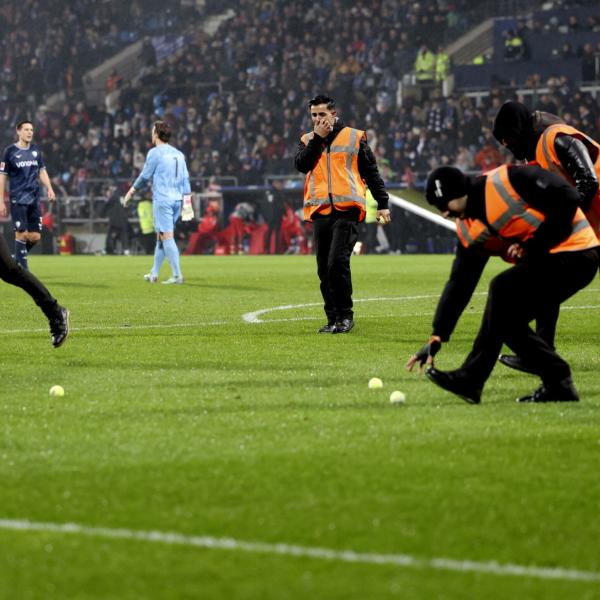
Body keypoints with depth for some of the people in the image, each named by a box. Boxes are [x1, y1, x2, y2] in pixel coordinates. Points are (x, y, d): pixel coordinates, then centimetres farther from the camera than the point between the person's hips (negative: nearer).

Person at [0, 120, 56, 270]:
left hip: (34, 199, 4)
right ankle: (23, 268, 0)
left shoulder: (36, 150, 10)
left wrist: (49, 188, -1)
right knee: (21, 233, -9)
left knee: (35, 236, 1)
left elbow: (42, 172, 17)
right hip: (18, 200, -4)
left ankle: (16, 258, 23)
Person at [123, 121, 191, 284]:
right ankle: (154, 274, 20)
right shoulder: (178, 154, 15)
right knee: (160, 237, 15)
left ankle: (177, 275, -17)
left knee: (166, 237, -9)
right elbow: (185, 179, 12)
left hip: (162, 200, -7)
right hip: (177, 200, 7)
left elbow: (145, 176, 0)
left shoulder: (155, 153, -5)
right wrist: (188, 200, 12)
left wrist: (131, 191, 14)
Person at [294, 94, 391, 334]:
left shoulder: (354, 137, 9)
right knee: (324, 269, 4)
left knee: (337, 262, -17)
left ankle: (345, 316, -8)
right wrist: (317, 137, -5)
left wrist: (382, 203, 7)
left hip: (347, 209, -4)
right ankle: (333, 318, 12)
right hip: (319, 212, 4)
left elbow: (371, 173, 11)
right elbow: (302, 164, -4)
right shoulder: (307, 140, 16)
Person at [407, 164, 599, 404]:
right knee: (506, 318, 1)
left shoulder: (507, 180, -18)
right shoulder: (468, 229, 8)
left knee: (503, 291, -17)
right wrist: (437, 336, 4)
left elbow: (567, 198, -20)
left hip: (575, 251, -9)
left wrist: (533, 244, -19)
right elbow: (459, 284, 10)